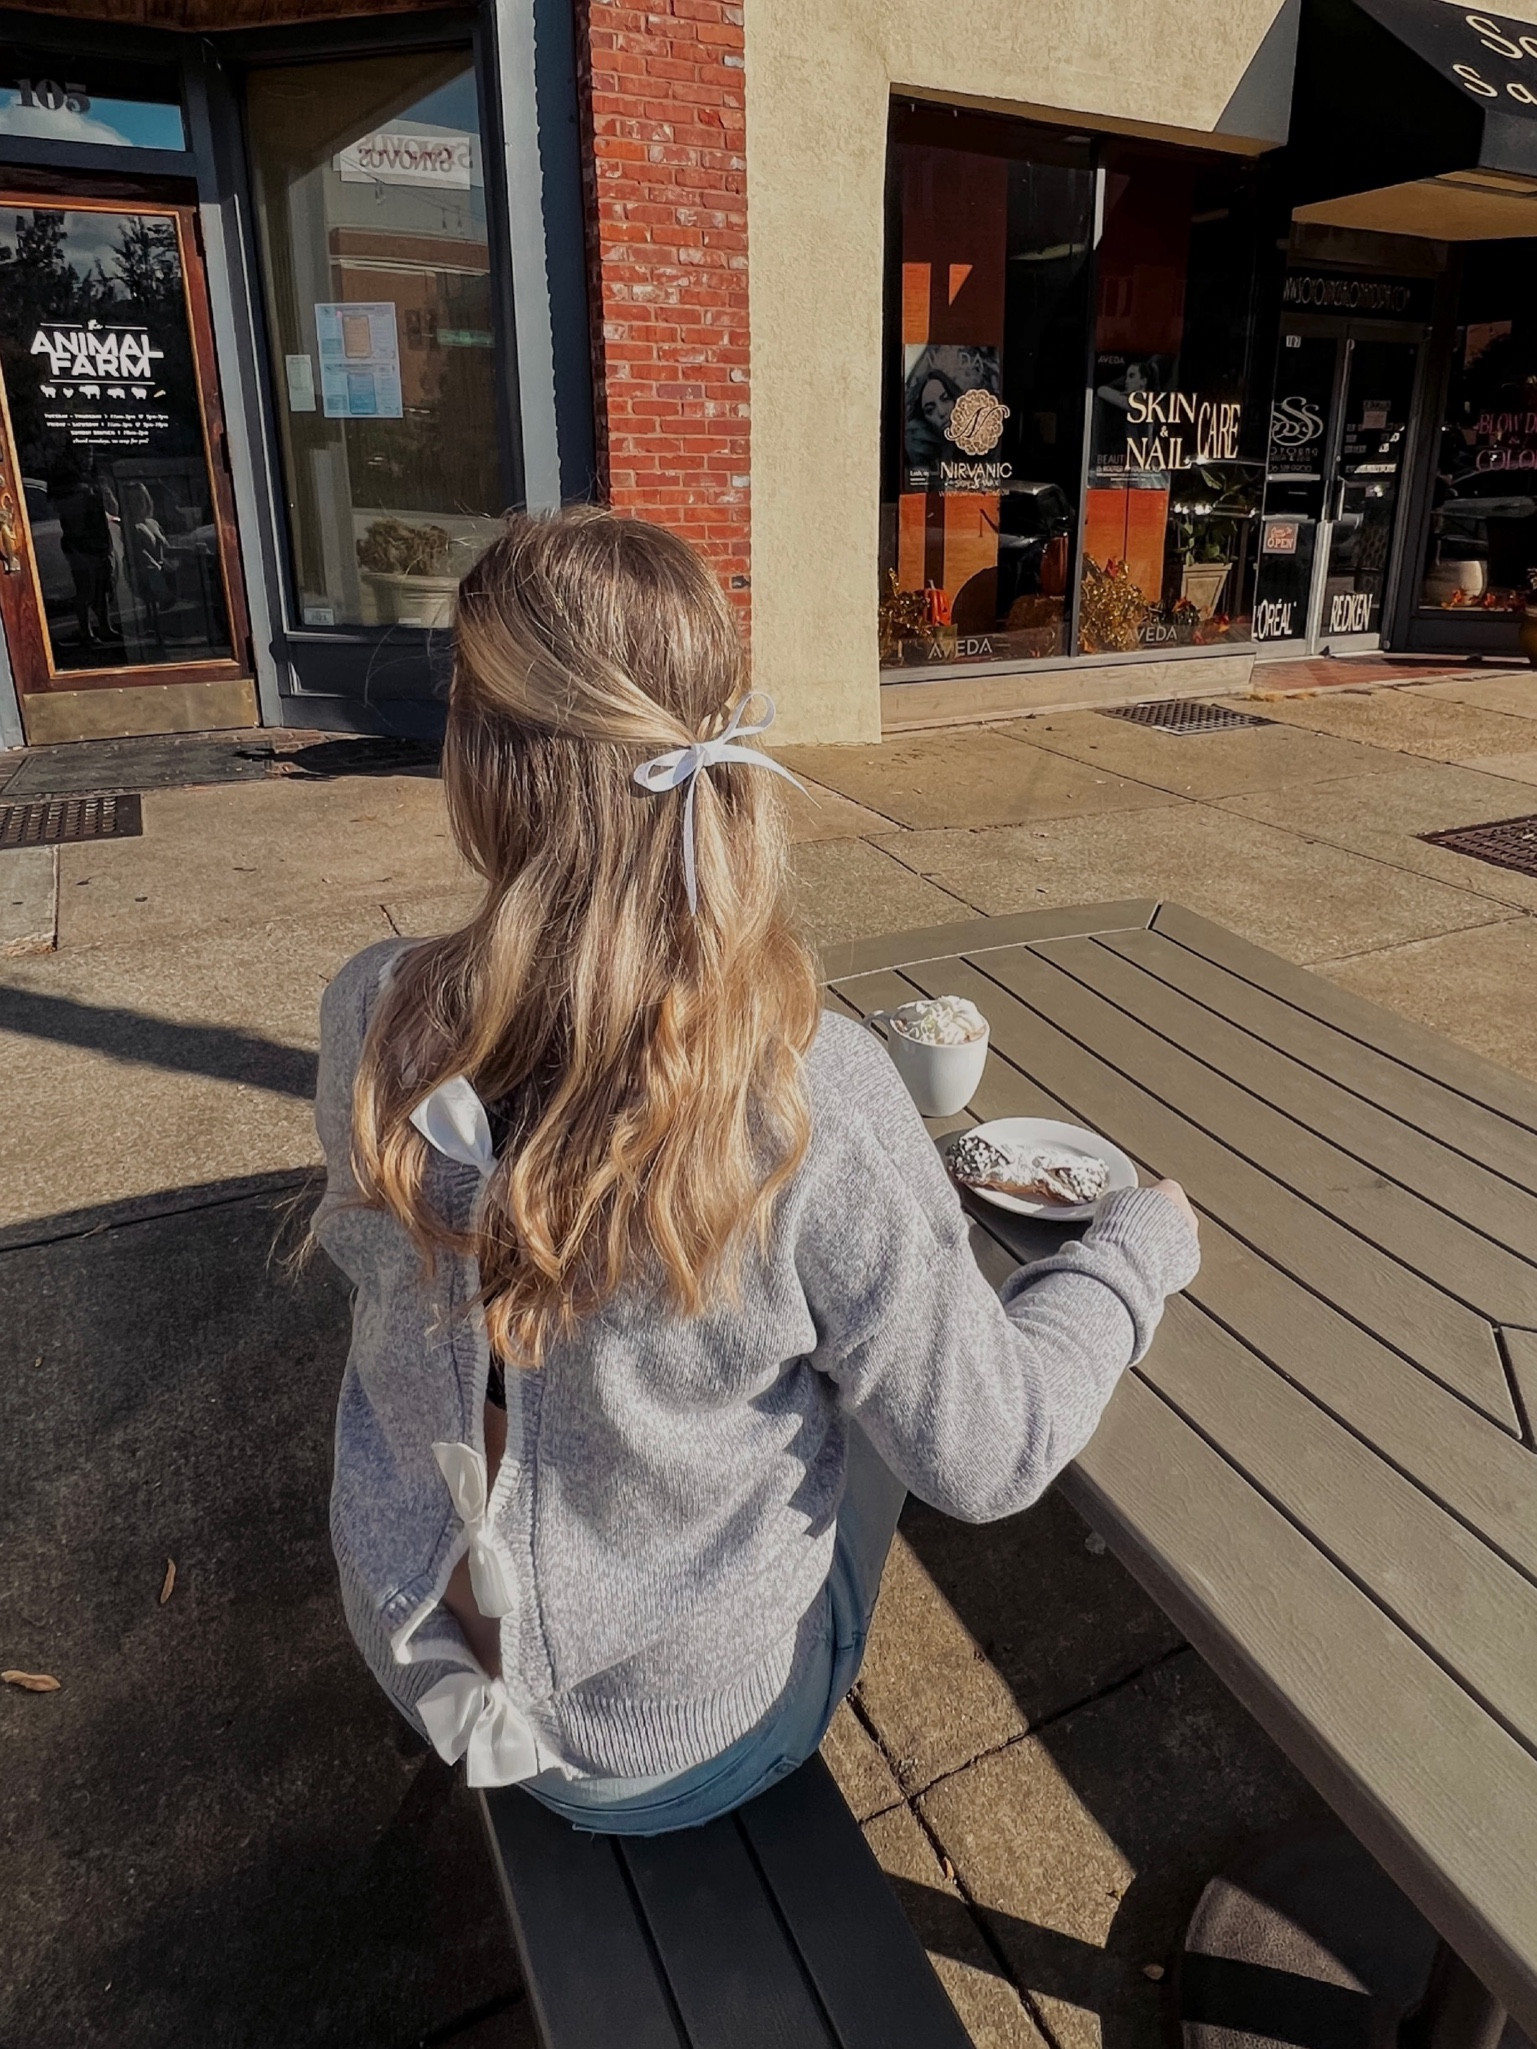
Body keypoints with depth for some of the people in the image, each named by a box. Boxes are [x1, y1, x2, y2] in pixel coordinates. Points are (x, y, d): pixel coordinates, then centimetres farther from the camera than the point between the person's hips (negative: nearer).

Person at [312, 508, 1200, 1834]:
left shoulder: (369, 1027, -22)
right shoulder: (817, 1101, -34)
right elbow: (985, 1453, -21)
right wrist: (1143, 1244, -4)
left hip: (418, 1650, 3)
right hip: (685, 1738, -3)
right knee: (870, 1377, 21)